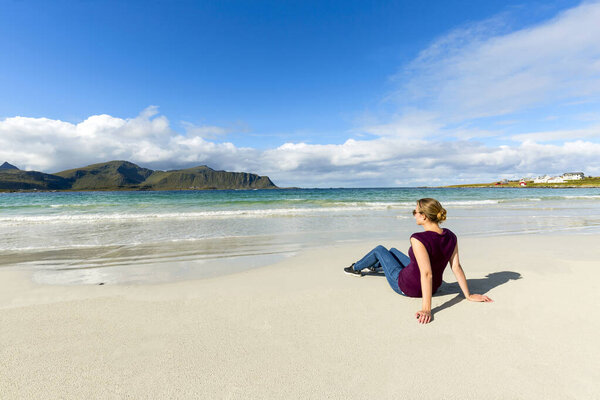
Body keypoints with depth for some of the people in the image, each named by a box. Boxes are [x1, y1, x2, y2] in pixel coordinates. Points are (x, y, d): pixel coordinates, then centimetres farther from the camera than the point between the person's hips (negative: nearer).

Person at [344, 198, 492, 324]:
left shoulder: (418, 239, -35)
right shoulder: (450, 236, -13)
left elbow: (427, 274, -39)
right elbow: (456, 267, -12)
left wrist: (426, 309, -38)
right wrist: (468, 295, -3)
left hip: (406, 286, -7)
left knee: (379, 250, 16)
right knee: (392, 250, 29)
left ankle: (356, 268, 44)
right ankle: (374, 265, 61)